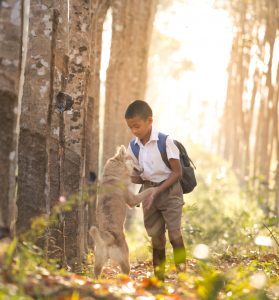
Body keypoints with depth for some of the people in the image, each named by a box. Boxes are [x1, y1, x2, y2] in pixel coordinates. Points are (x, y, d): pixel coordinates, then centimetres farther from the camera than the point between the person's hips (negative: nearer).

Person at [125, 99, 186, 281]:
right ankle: (159, 276, 15)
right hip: (149, 191, 5)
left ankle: (182, 273, -7)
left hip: (169, 190, -5)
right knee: (156, 236, 7)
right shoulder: (133, 147, 1)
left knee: (174, 233, -14)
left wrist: (157, 192, -18)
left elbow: (177, 172, -13)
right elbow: (139, 176, 9)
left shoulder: (165, 141, -15)